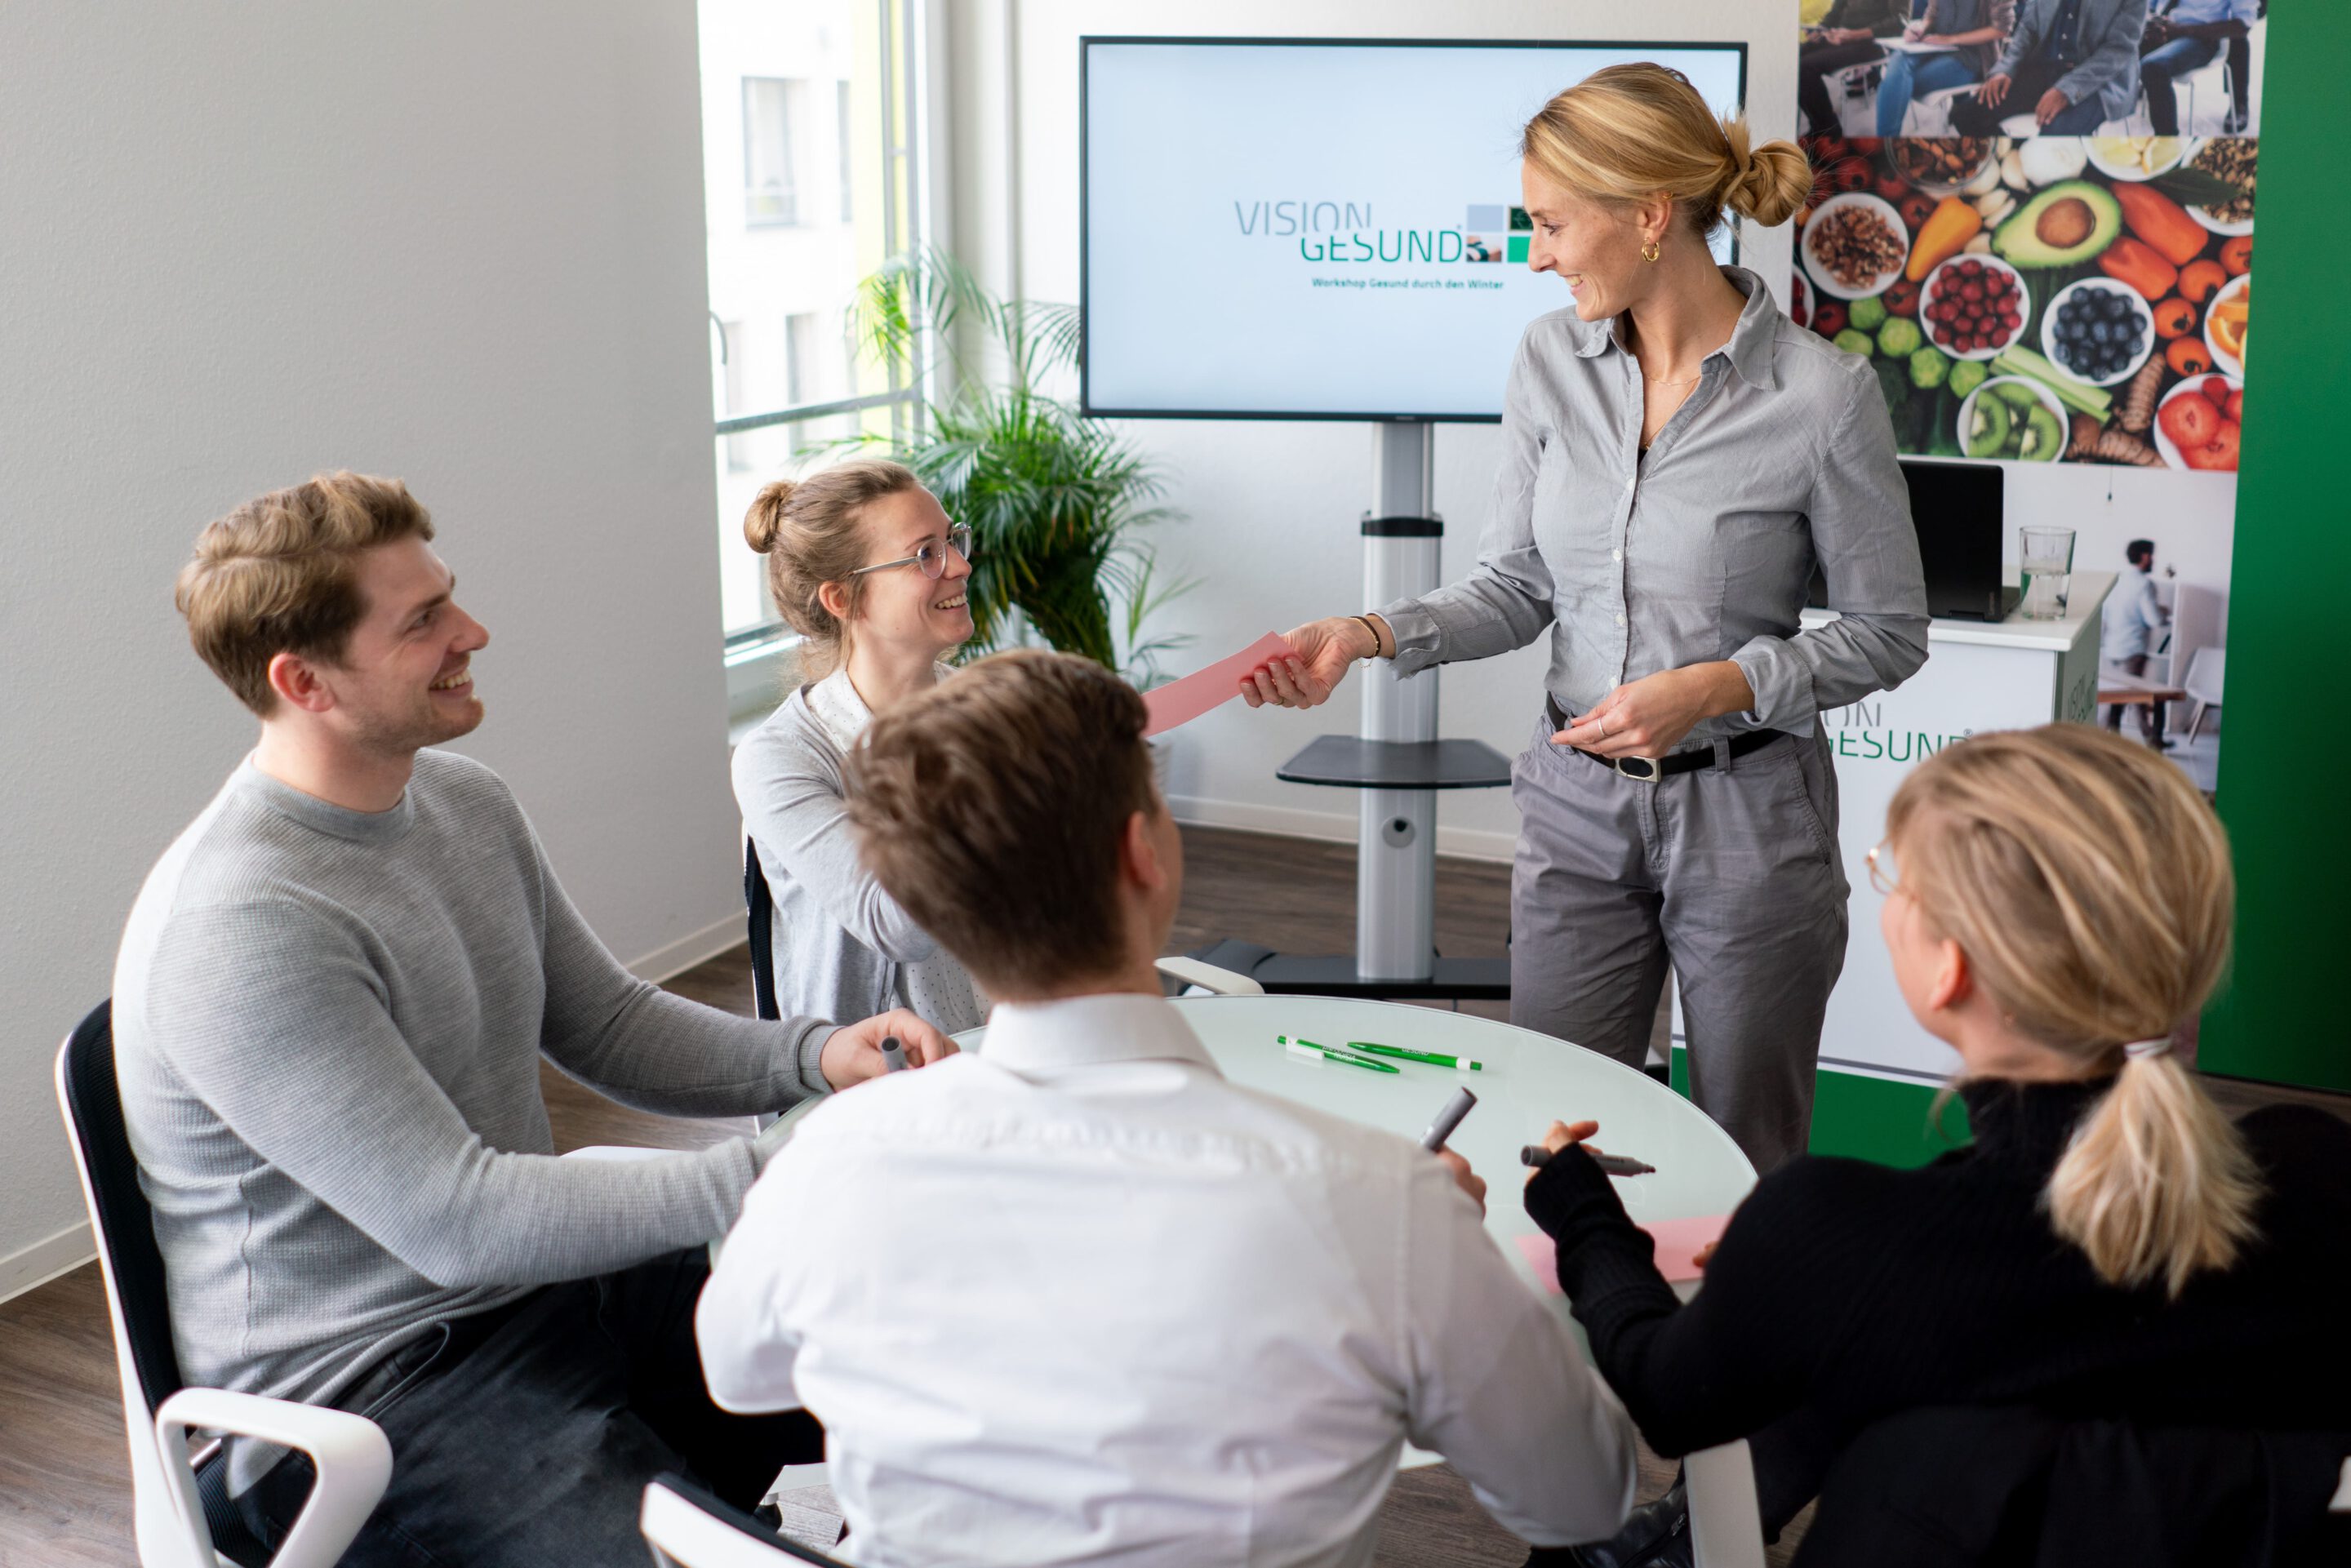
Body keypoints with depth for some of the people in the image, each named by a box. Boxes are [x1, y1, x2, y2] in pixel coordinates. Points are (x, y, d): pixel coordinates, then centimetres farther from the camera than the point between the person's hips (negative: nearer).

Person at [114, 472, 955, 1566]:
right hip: (364, 1393, -8)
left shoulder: (463, 800, 5)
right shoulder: (240, 931, -23)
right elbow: (456, 1221, -26)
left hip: (547, 1277, 8)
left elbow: (607, 1023, 14)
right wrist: (772, 1172, -28)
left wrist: (816, 1055, -5)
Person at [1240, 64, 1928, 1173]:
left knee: (1748, 1163, 12)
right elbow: (1519, 586, 4)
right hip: (1576, 804, 4)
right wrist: (1372, 636, -12)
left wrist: (1715, 686, -21)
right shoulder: (1551, 360, -1)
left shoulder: (1820, 393, -15)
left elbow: (1888, 634, -7)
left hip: (1745, 818, -4)